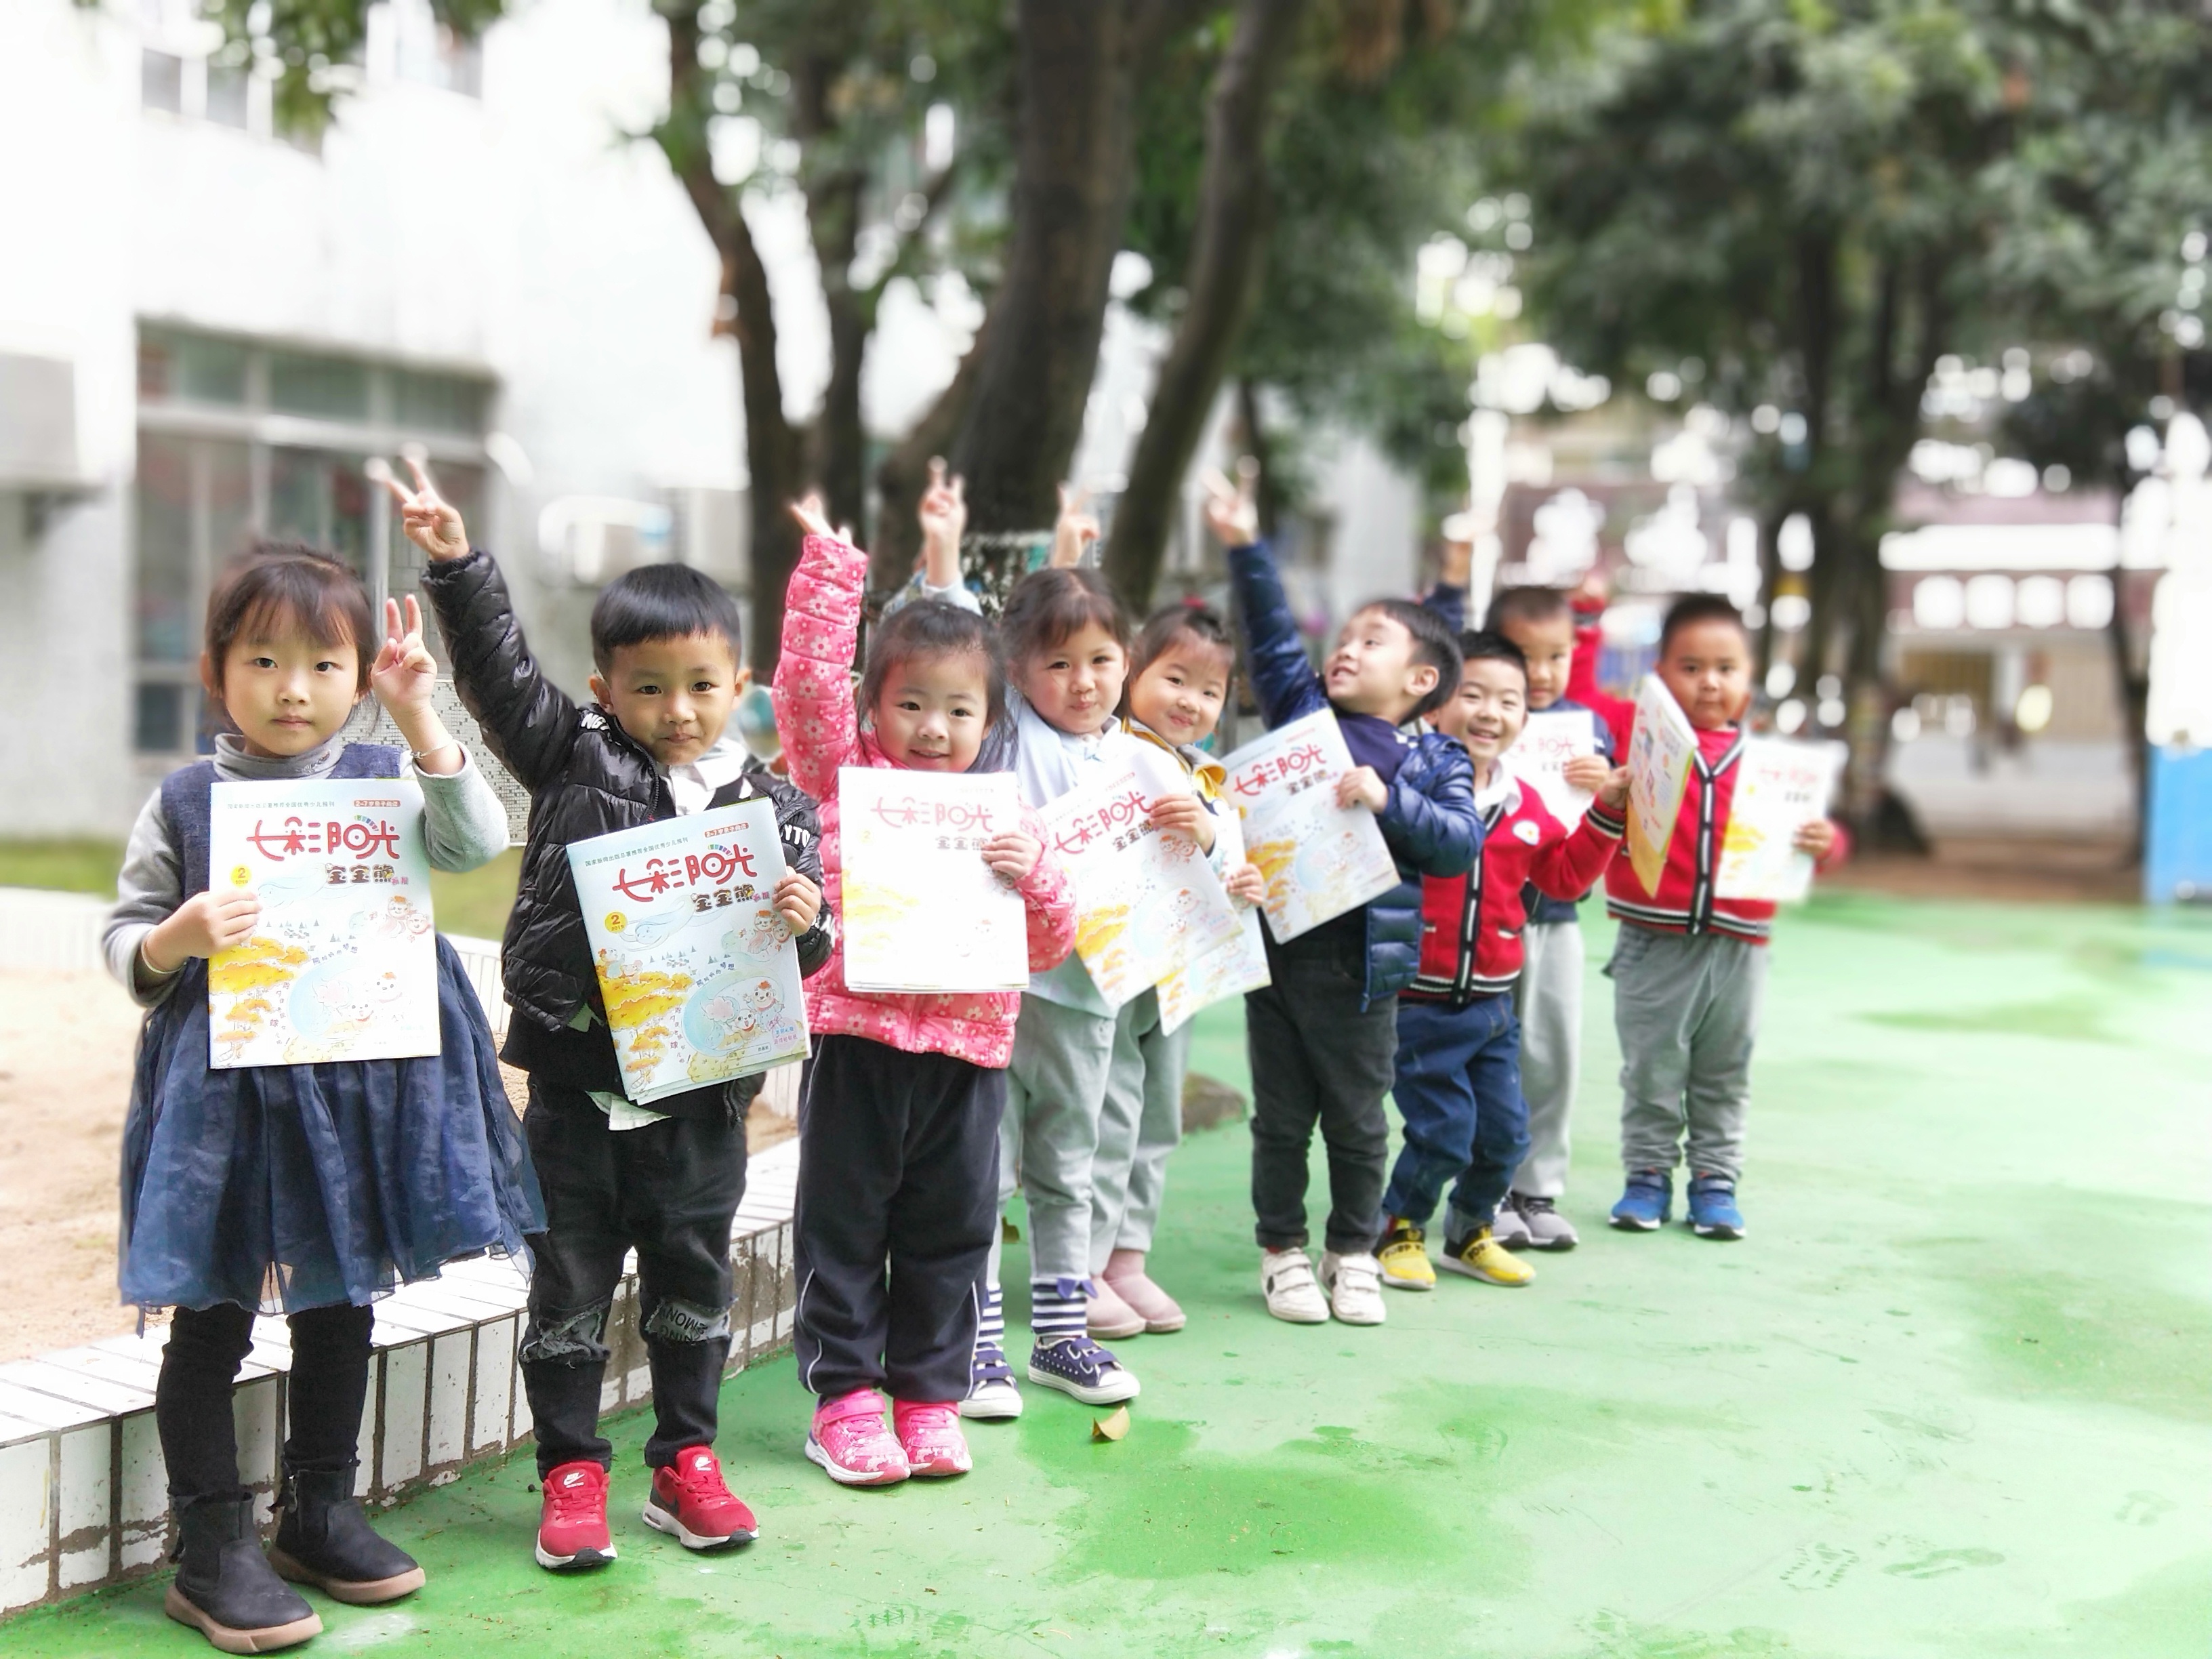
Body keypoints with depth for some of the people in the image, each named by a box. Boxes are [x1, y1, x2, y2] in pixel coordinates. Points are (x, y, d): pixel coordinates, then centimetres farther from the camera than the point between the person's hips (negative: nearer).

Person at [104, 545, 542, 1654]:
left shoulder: (385, 778, 2)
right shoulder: (183, 803, -1)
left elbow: (476, 842, -16)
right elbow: (123, 941, 4)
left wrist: (420, 719, -24)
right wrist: (178, 938, -18)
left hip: (361, 1082, 2)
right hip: (226, 1084, -2)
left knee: (340, 1305, 15)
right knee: (213, 1320, 3)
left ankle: (320, 1512, 32)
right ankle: (213, 1551, 15)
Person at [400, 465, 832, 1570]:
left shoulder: (775, 809, 2)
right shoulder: (573, 760, -1)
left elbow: (799, 954, 5)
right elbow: (497, 669, -8)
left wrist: (804, 926, -17)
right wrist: (456, 564, -18)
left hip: (702, 1096, 1)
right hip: (578, 1089, -1)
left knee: (692, 1285, 14)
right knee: (569, 1289, 8)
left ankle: (686, 1462, 29)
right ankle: (571, 1472, 21)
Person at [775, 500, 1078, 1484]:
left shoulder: (1002, 817, 9)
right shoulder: (849, 778, 3)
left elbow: (1051, 947, 10)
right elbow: (809, 682, -10)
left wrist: (1035, 876, -9)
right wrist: (830, 563, -11)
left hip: (968, 1050, 3)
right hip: (860, 1039, -2)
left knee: (950, 1231, 11)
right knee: (844, 1227, 5)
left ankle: (931, 1393, 24)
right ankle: (845, 1396, 17)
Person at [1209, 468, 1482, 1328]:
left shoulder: (1433, 760, 3)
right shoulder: (1302, 714, 8)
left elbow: (1462, 843, -9)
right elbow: (1273, 638, 2)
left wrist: (1389, 801, -20)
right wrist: (1245, 547, -4)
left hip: (1361, 960, -1)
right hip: (1277, 942, 2)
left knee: (1358, 1120, 9)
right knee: (1281, 1117, 9)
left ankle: (1353, 1253, 26)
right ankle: (1283, 1250, 23)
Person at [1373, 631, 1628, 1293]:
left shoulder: (1525, 805, 7)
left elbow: (1565, 873, 16)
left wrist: (1607, 812, 9)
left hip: (1492, 1003, 6)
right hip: (1417, 1005, -6)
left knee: (1504, 1132, 10)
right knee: (1443, 1133, -5)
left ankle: (1470, 1234, 33)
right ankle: (1398, 1231, 20)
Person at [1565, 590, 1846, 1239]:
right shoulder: (1635, 729, 1)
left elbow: (1800, 826, 6)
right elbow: (1577, 699, 5)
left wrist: (1825, 842, -15)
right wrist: (1585, 626, 1)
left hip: (1738, 946, 1)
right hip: (1654, 941, -1)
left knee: (1723, 1076, 12)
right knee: (1652, 1070, 7)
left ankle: (1715, 1180, 23)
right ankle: (1648, 1175, 20)